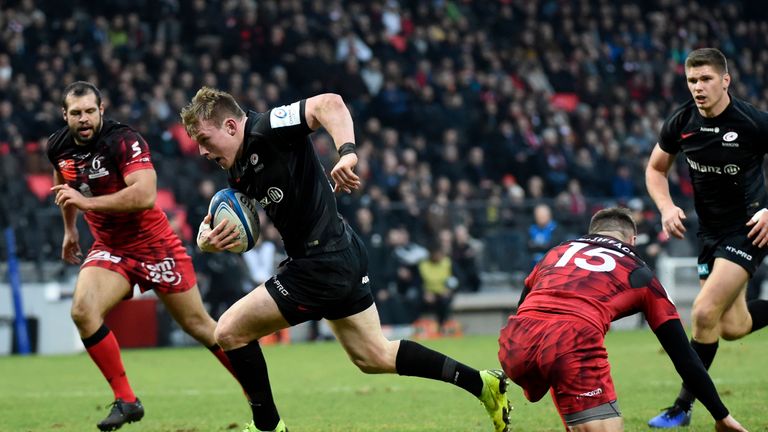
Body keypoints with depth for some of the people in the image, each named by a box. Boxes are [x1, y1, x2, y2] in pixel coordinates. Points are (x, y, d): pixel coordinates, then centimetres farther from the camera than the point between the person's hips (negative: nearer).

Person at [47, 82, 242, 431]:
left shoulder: (124, 141, -23)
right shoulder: (58, 148, -2)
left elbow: (145, 195, -37)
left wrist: (88, 202, -36)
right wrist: (70, 229, 29)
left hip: (154, 245, -5)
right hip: (109, 249, 5)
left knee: (197, 324, 4)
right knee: (82, 310, -21)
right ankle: (125, 401, -11)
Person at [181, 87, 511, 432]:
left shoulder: (267, 129, -16)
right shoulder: (238, 171, 12)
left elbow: (329, 104, -30)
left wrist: (347, 151, -45)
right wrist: (208, 240, -8)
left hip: (323, 263, -11)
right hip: (341, 257, 11)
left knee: (230, 331, -5)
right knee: (374, 357, 19)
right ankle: (482, 383, 23)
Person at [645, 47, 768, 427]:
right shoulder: (681, 123, -4)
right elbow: (656, 169, 11)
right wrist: (667, 208, -6)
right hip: (709, 231, 6)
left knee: (705, 313, -16)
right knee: (733, 327, 7)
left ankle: (683, 407, -5)